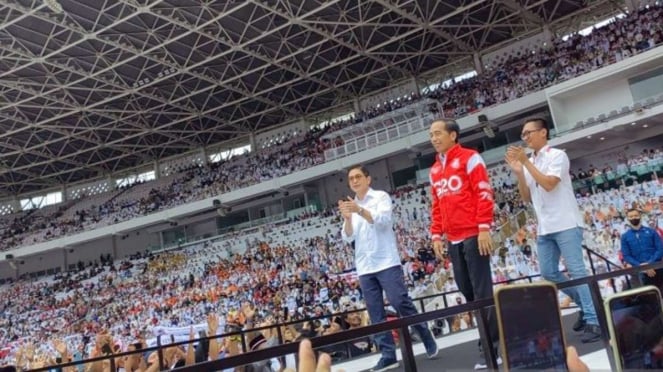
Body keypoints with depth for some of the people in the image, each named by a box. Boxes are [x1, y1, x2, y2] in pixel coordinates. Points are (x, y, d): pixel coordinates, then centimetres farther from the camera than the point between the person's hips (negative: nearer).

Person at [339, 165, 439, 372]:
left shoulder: (381, 197, 2)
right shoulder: (350, 206, 15)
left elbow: (384, 220, -16)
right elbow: (348, 238, 6)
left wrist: (360, 210, -29)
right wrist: (347, 218, -14)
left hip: (386, 262, -5)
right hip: (364, 268, 5)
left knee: (401, 303, -8)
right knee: (375, 313, 1)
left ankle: (428, 341, 10)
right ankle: (388, 355, 5)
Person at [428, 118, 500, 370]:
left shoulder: (469, 158, -2)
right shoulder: (435, 170, 17)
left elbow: (484, 193, -9)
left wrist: (484, 228, -15)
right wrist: (436, 235, 12)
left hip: (473, 235, -7)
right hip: (453, 240, 7)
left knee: (482, 292, -4)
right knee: (468, 293, 7)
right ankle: (494, 337, 18)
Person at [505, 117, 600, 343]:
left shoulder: (557, 155, -5)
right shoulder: (529, 164, 13)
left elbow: (549, 184, -19)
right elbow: (527, 198, 10)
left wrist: (526, 162, -16)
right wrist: (518, 173, -3)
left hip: (565, 224, -7)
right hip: (544, 228, 7)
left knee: (576, 270, -8)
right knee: (548, 273, 8)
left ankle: (593, 321, -4)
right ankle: (585, 305, 25)